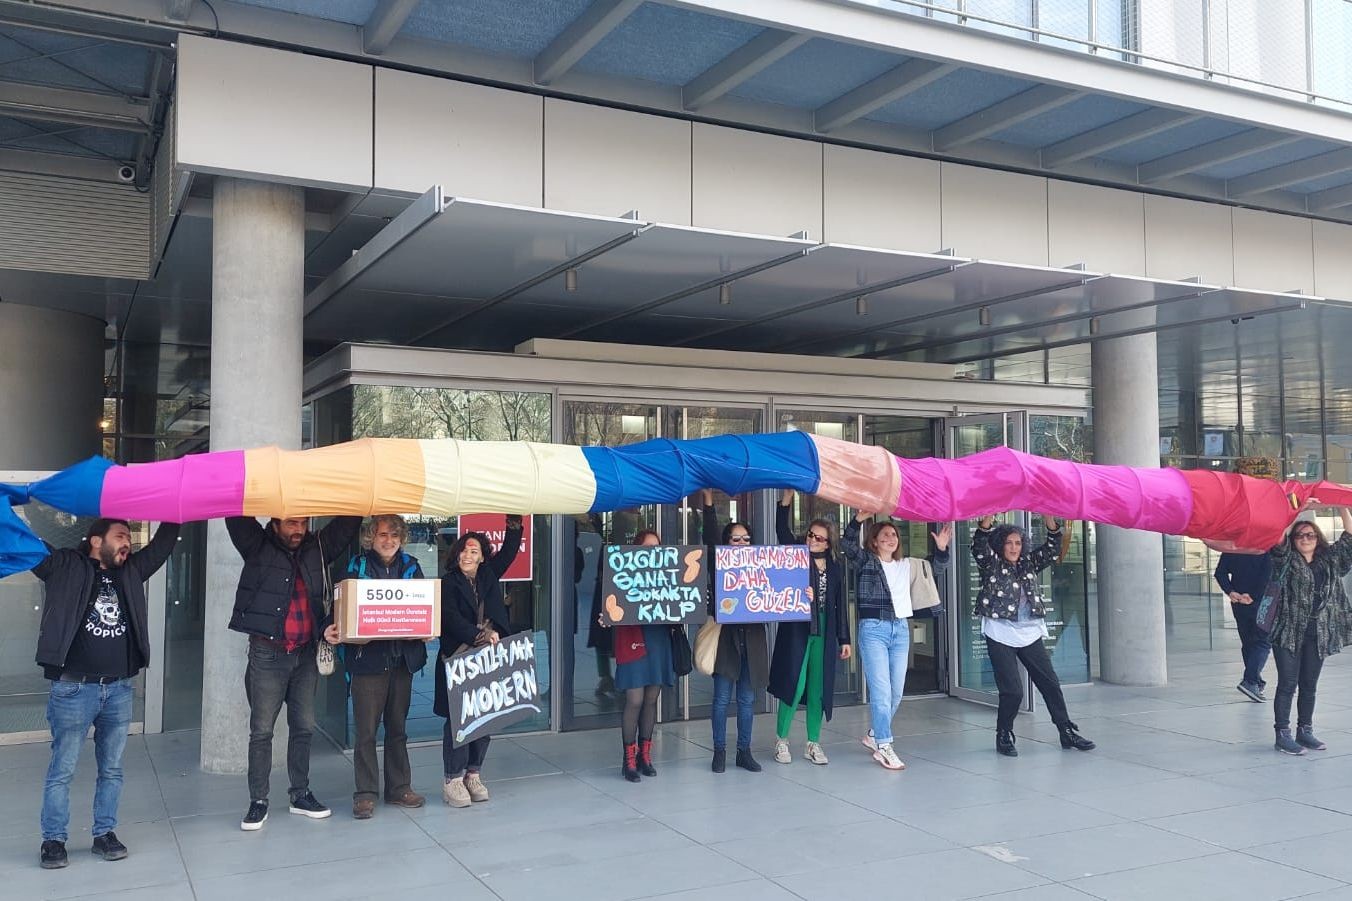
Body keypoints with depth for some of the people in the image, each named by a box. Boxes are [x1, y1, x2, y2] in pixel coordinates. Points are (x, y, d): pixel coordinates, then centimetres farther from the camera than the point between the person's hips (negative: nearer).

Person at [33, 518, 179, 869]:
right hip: (74, 689, -5)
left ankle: (104, 834, 23)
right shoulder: (65, 566, -2)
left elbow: (163, 543, 14)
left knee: (111, 768, 12)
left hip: (119, 689, 5)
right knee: (62, 770, 4)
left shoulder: (131, 571, 11)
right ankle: (53, 839, 16)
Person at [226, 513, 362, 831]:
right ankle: (258, 801, 12)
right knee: (262, 730, 2)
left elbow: (348, 521, 6)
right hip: (267, 653, -4)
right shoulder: (258, 548, -3)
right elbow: (237, 516, -14)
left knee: (304, 727, 11)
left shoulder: (318, 549, 6)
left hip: (305, 654, 4)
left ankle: (300, 795, 23)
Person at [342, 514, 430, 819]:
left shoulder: (410, 567, 9)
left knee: (398, 727, 13)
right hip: (367, 657, -3)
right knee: (366, 730, -2)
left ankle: (399, 788, 22)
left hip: (402, 658, 3)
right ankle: (365, 793, 8)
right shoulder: (356, 566, 0)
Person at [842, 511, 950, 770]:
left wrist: (941, 548, 3)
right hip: (873, 628, -6)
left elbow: (937, 567, 23)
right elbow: (848, 545, -17)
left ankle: (874, 734, 29)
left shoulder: (908, 565, 14)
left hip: (901, 629, 6)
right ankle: (883, 747, -6)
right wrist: (858, 520, -31)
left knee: (897, 692, 10)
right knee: (881, 691, -10)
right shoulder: (866, 560, 0)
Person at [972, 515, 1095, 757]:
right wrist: (987, 520, -33)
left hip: (1030, 634, 5)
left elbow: (1052, 549, 6)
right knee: (1012, 691, -7)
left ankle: (1067, 732, 19)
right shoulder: (991, 565, 0)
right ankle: (1004, 735, 12)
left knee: (1050, 683, 8)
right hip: (1001, 636, -5)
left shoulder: (1028, 564, 13)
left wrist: (1049, 521, -10)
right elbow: (979, 546, -17)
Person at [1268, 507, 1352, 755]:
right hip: (1289, 631, -4)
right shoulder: (1287, 560, 0)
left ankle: (1305, 731, 22)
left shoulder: (1329, 560, 12)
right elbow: (1278, 538, -16)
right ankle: (1282, 734, 2)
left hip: (1318, 634, 4)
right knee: (1287, 684, -2)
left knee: (1309, 685, 12)